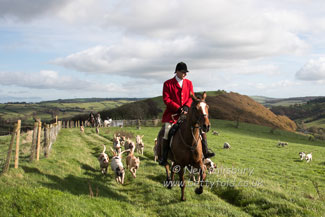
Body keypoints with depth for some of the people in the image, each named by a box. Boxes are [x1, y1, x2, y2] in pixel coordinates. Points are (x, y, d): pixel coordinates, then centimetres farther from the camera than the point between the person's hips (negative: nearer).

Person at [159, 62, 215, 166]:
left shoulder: (189, 83, 11)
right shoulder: (168, 83, -2)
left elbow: (191, 97, 8)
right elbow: (166, 99, -8)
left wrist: (186, 106, -12)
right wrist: (178, 108, -16)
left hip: (187, 112, 4)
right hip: (172, 113, -4)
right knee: (167, 132, -20)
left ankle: (205, 151, 4)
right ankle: (164, 158, -10)